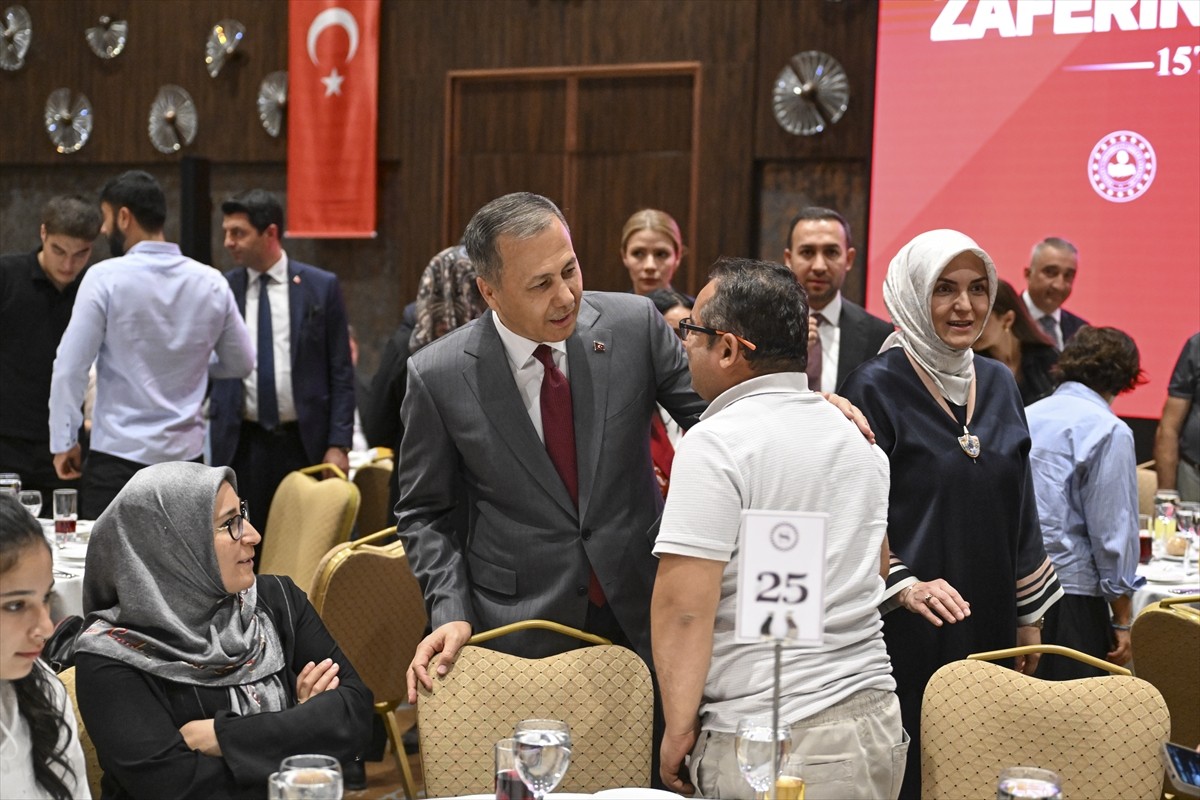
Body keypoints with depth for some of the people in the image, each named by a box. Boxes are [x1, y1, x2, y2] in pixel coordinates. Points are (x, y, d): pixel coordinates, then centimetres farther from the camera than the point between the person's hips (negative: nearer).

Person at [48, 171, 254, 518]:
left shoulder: (105, 278, -9)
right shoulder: (211, 284, 2)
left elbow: (70, 368, -9)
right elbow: (242, 363, 12)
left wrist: (64, 442, 1)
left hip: (118, 456, -4)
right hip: (186, 455, 4)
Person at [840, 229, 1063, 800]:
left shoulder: (998, 384, 9)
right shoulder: (877, 387, -9)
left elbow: (1019, 507, 13)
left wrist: (1028, 617, 13)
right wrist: (903, 586, -24)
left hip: (989, 619, 6)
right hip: (903, 627, -6)